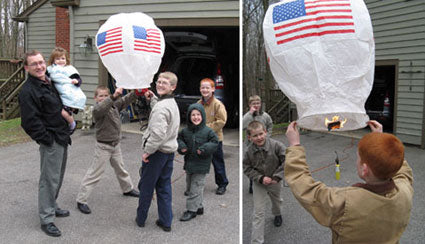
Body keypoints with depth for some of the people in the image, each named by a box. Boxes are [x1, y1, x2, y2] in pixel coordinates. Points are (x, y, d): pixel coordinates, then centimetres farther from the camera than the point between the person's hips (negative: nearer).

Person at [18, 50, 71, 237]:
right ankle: (46, 219, 6)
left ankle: (52, 207, 36)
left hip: (63, 138, 9)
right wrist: (47, 139, -19)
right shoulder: (28, 91, -16)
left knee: (58, 176, 19)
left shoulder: (51, 83, 10)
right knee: (49, 179, -4)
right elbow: (30, 121, -20)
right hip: (50, 142, -9)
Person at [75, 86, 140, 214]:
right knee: (94, 173, -4)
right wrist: (114, 96, -55)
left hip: (116, 144, 7)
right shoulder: (97, 109, -19)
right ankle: (81, 200, 3)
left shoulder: (114, 105, 2)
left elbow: (126, 100, 3)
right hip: (103, 146, -7)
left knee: (120, 168, 25)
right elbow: (100, 108, -42)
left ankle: (127, 189, 45)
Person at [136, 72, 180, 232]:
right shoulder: (172, 103, 9)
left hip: (156, 152, -8)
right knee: (164, 187, 15)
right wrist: (152, 99, 18)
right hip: (170, 151, 8)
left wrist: (147, 151, -20)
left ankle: (141, 219, 25)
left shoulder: (161, 107, -22)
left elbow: (158, 133, -31)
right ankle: (166, 222, 20)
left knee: (146, 186, 9)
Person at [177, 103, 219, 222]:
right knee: (189, 187, 16)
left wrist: (204, 149, -21)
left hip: (201, 164, -6)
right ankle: (199, 207, 32)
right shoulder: (185, 131, 2)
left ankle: (192, 210, 10)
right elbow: (179, 138, 16)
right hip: (189, 163, 6)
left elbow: (215, 142, -7)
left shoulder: (208, 131, -11)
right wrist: (181, 146, -4)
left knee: (196, 187, -1)